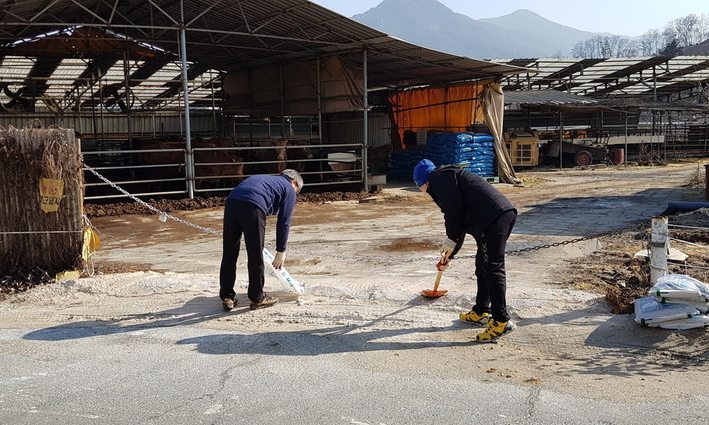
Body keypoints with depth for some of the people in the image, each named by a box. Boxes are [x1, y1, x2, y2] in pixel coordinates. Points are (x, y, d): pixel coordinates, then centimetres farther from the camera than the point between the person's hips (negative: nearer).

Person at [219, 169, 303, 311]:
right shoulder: (289, 189, 20)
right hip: (252, 207, -6)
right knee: (256, 257, 7)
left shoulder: (265, 179, 39)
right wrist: (281, 252, 19)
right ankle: (257, 298, 19)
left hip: (231, 202, 6)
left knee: (228, 255, 14)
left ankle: (227, 298, 21)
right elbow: (284, 222, 13)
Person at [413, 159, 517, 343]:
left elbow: (454, 210, -11)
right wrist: (448, 255, 46)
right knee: (483, 265, 19)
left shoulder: (440, 178, 3)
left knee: (492, 267, -10)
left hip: (493, 217, -10)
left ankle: (501, 320, -10)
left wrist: (449, 241, 2)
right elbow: (460, 223, 39)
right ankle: (481, 312, 28)